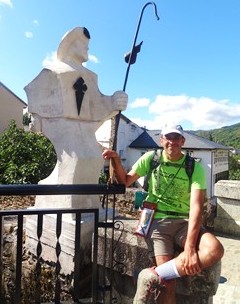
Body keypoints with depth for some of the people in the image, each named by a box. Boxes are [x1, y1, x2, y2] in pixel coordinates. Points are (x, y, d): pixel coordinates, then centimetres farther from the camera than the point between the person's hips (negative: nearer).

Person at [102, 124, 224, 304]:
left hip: (184, 221, 2)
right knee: (168, 282, -20)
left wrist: (190, 245, -27)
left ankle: (152, 276, -21)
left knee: (215, 250, -29)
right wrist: (116, 161, -13)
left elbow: (196, 206, -15)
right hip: (158, 220, -1)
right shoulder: (151, 158, 1)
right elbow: (125, 181, 7)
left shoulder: (195, 167, -4)